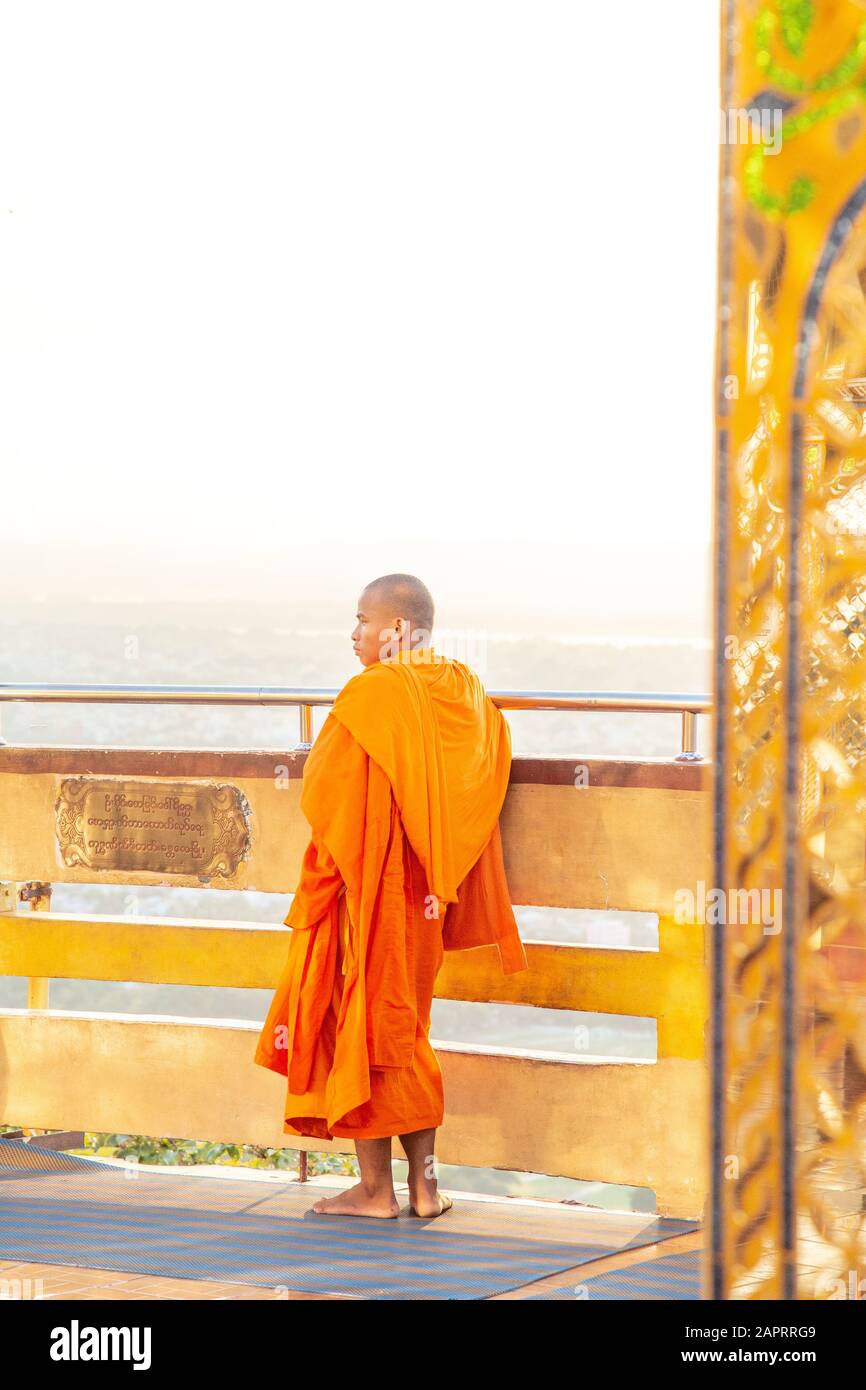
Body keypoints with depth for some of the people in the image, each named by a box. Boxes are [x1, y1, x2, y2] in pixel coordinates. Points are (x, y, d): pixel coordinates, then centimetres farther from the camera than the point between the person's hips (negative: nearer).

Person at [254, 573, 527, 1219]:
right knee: (407, 1029, 16)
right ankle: (423, 1181, 14)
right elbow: (482, 793, 10)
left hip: (367, 889, -7)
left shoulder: (371, 694, -17)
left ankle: (376, 1188, 6)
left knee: (361, 1027, 3)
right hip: (425, 895, 7)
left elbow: (321, 791, -14)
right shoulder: (466, 692, 5)